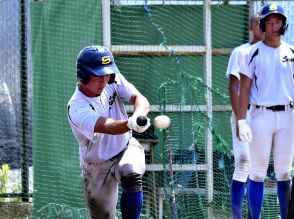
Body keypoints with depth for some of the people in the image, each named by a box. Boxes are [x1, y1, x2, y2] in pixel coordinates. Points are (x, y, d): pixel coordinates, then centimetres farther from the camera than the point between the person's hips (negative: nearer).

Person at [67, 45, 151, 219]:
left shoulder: (113, 80, -11)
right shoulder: (77, 108, -27)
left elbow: (140, 99, -23)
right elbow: (108, 127, -43)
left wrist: (138, 116, -47)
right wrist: (131, 124, -64)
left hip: (126, 148, 2)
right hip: (98, 168, -2)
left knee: (131, 174, -32)